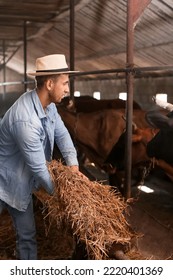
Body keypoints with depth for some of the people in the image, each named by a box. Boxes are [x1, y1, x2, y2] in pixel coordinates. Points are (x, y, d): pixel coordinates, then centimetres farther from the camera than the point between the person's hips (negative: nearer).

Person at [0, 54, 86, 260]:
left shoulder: (48, 104, -6)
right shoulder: (25, 119, -35)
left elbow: (61, 134, 3)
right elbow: (38, 167, -27)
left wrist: (73, 166, -10)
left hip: (21, 181, 9)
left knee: (27, 235, 18)